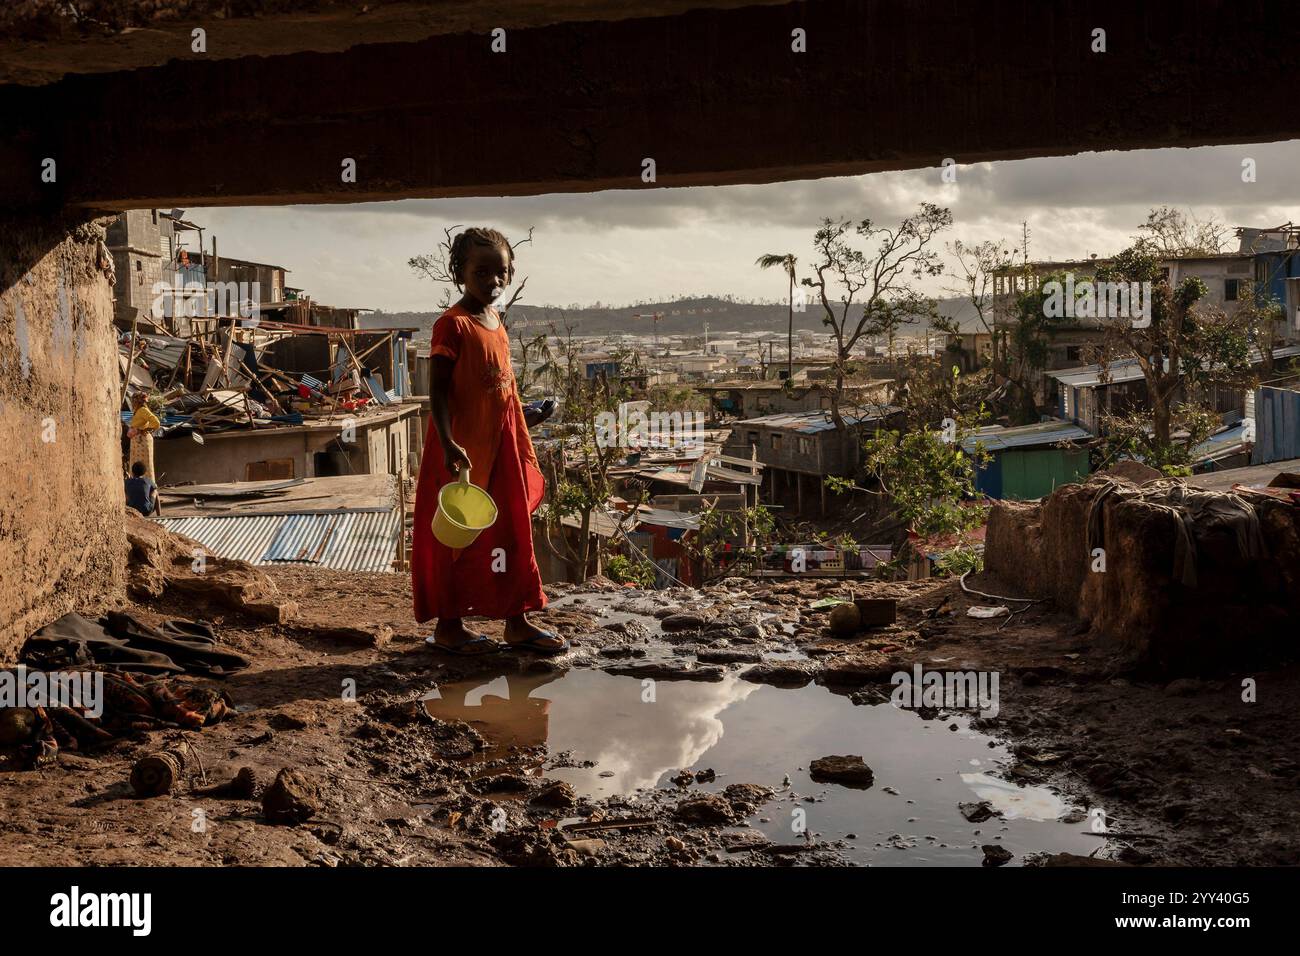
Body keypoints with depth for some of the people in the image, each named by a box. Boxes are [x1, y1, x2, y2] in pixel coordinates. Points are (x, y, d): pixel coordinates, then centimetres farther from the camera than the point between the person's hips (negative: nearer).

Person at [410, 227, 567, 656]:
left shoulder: (498, 325, 12)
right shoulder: (452, 325, -12)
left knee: (514, 532, 11)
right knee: (457, 537, 2)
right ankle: (448, 626, 13)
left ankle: (517, 622, 20)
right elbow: (438, 390, -16)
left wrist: (525, 450, 18)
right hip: (463, 451, -8)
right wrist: (448, 445, -25)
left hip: (502, 447, 8)